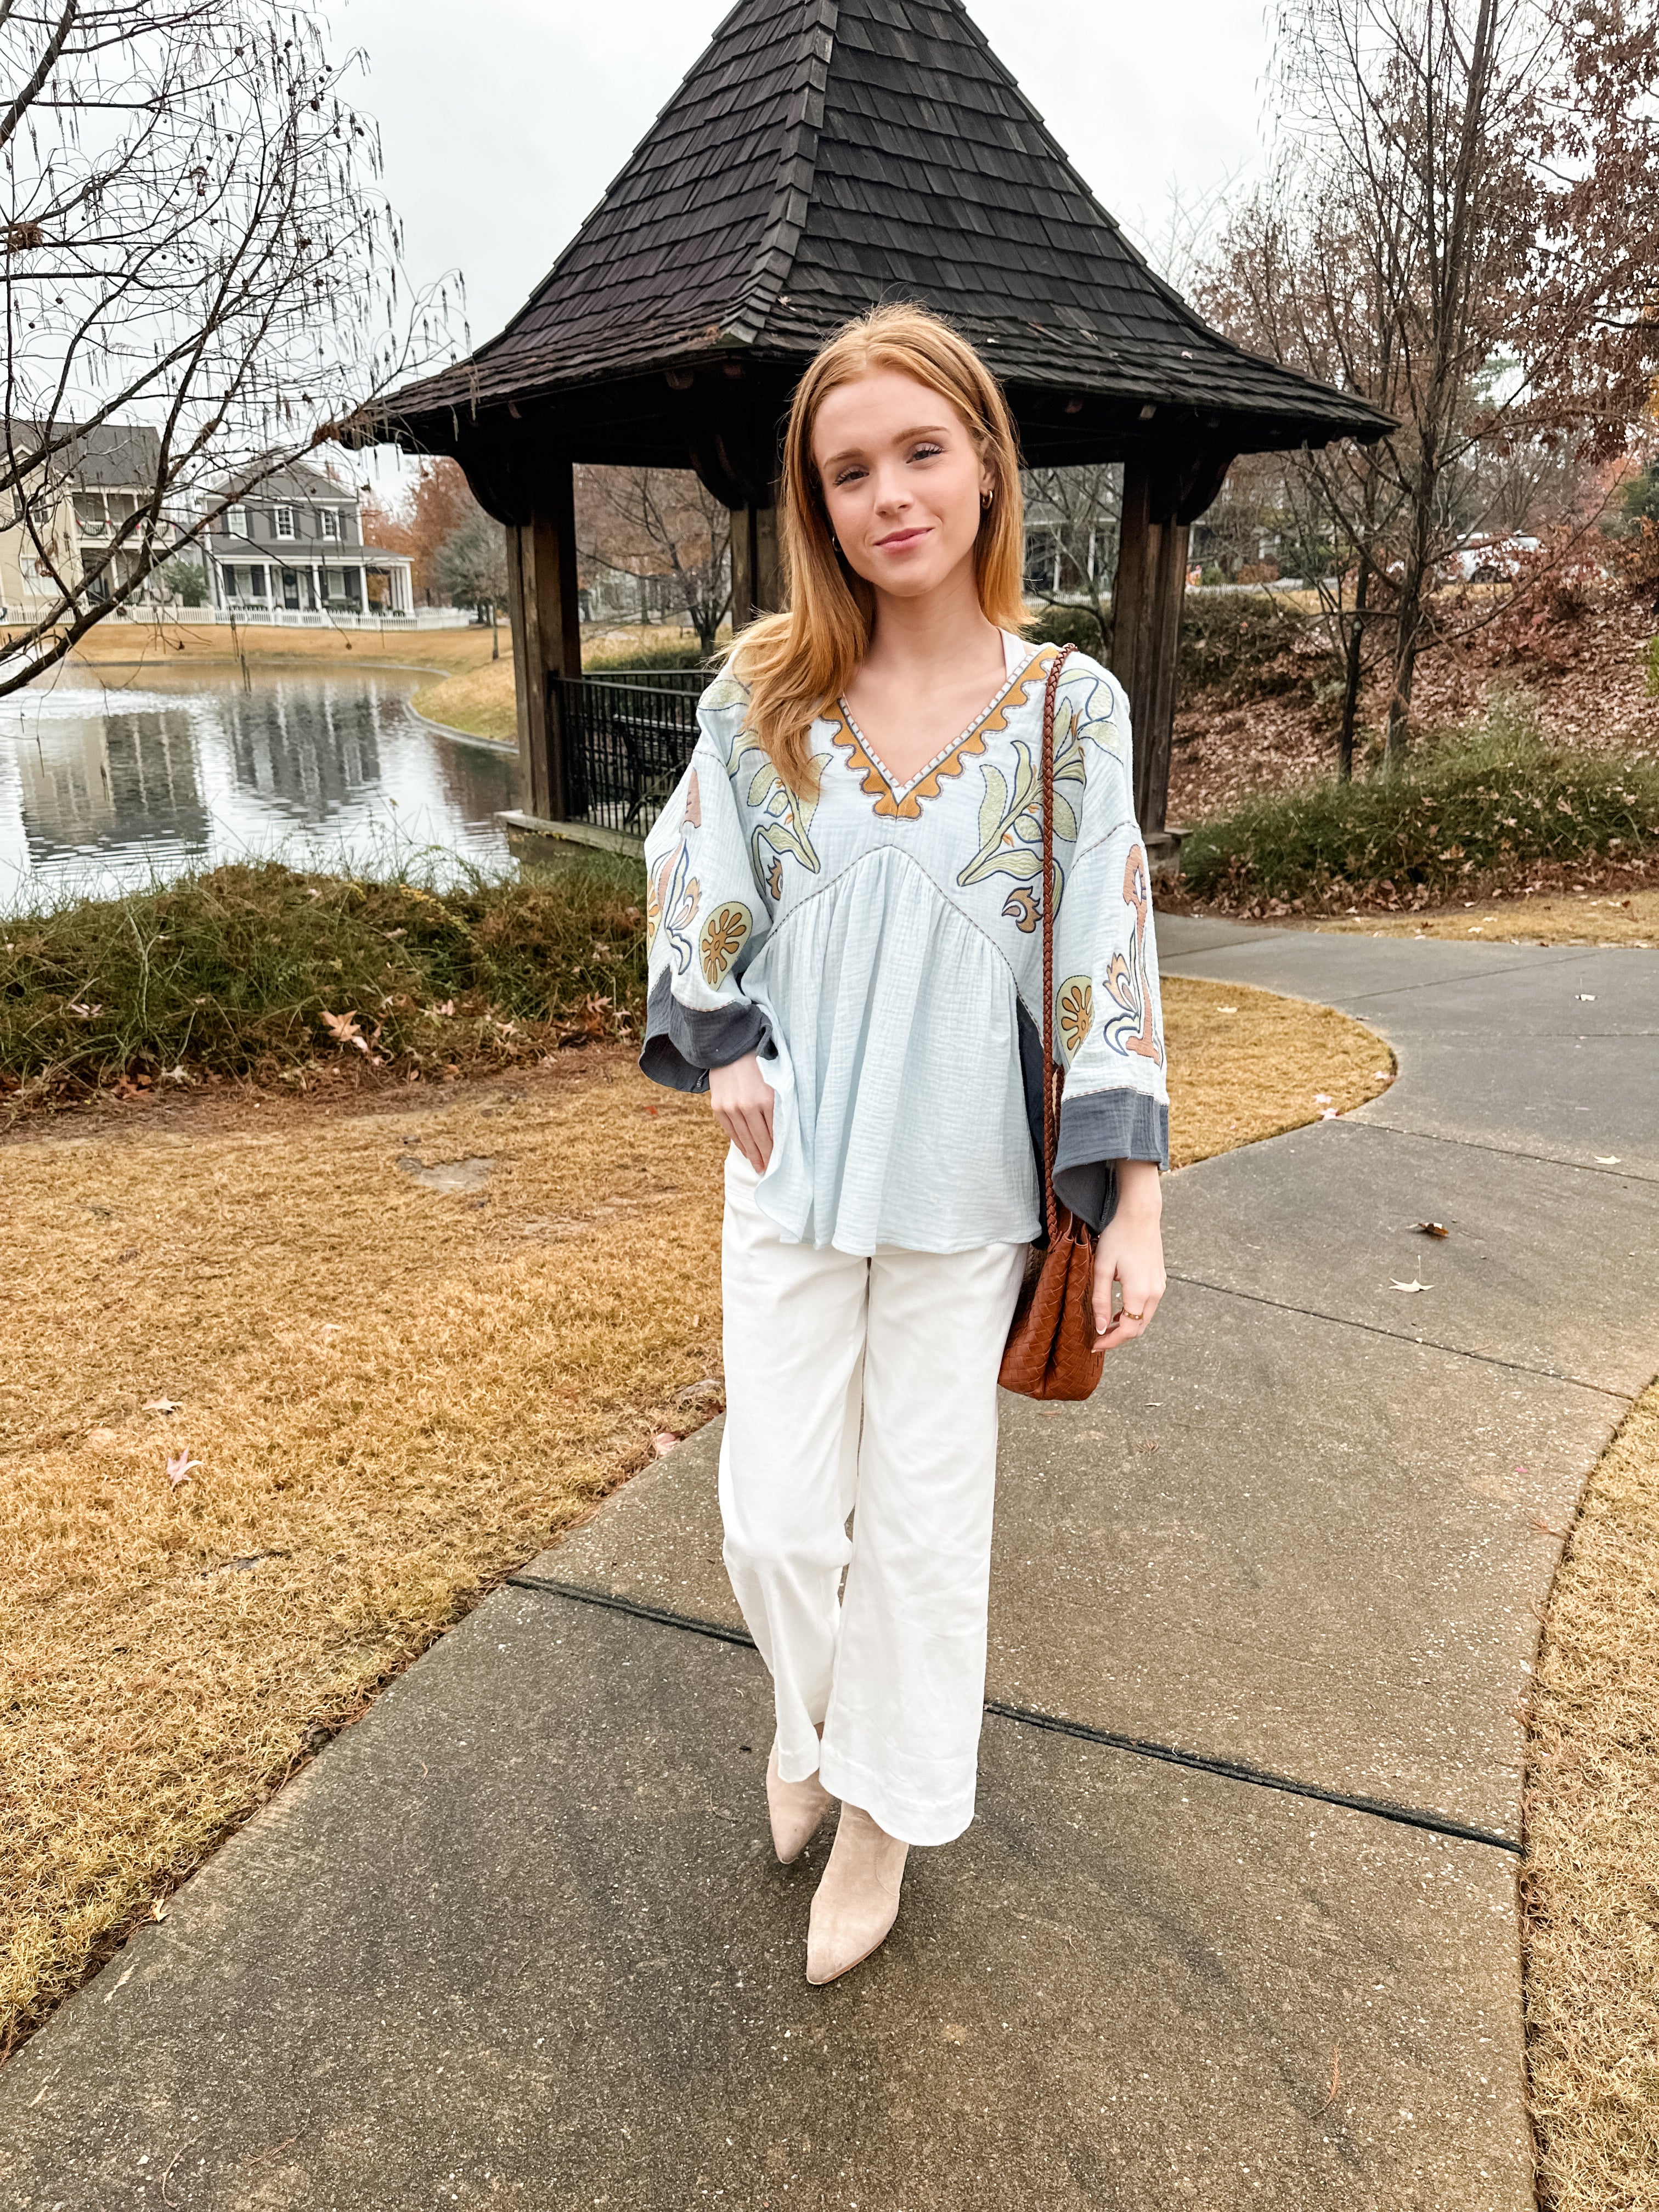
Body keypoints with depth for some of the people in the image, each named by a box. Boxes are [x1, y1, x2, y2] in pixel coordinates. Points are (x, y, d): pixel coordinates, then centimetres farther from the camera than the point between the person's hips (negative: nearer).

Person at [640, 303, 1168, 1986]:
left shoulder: (1069, 707, -6)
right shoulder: (764, 691, -2)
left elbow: (1107, 961, -6)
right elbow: (688, 876, 10)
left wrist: (1134, 1202, -9)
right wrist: (724, 1042, -1)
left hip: (963, 1180, -1)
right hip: (792, 1165, 2)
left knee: (923, 1514, 10)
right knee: (774, 1515, 6)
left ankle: (882, 1809, 36)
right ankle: (810, 1705, 42)